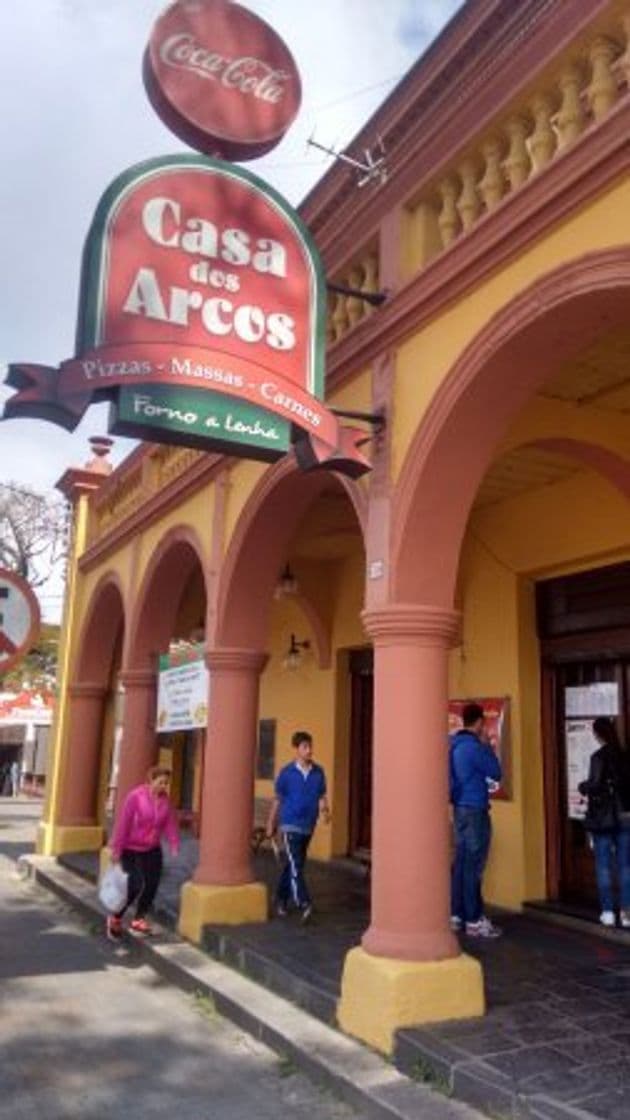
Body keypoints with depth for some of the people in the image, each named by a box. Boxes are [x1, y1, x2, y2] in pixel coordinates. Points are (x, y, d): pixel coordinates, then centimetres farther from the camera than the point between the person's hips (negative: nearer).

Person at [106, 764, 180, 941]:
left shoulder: (165, 800, 0)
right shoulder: (135, 796, -17)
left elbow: (170, 823, 1)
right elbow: (123, 822, -17)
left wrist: (174, 845, -7)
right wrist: (116, 849, -15)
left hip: (152, 850, 6)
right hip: (131, 850, -6)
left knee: (152, 885, 4)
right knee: (136, 886, -10)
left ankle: (139, 919, 23)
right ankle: (115, 918, 14)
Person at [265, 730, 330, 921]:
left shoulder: (318, 772, 2)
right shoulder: (286, 773, -5)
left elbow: (322, 796, 7)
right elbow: (277, 800, 4)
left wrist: (325, 810, -15)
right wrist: (271, 825, 9)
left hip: (308, 826, 4)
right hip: (290, 825, -4)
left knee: (292, 865, 14)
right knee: (295, 865, -14)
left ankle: (282, 900, 28)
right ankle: (303, 904, -19)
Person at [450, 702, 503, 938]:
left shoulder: (455, 744, 10)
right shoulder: (473, 746, -17)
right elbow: (496, 773, -8)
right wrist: (488, 746, -1)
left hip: (461, 808, 9)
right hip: (474, 809, -9)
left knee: (461, 863, 12)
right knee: (473, 865, -4)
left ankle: (456, 914, 17)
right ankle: (474, 920, 1)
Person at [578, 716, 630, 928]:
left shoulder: (599, 757, -13)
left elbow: (595, 784, -21)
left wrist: (582, 787, -1)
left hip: (603, 817, -4)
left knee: (604, 865, 5)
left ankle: (607, 912, 7)